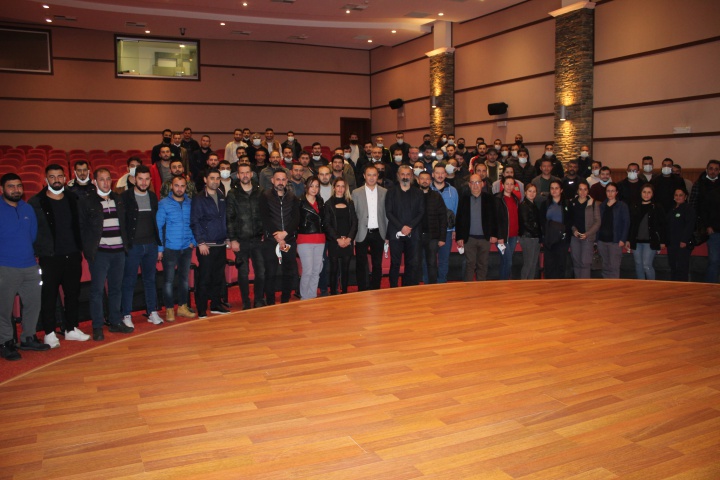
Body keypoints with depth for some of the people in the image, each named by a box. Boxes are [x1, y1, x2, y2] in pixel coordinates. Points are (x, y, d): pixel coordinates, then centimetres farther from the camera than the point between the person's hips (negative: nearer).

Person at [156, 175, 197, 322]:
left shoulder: (190, 203, 4)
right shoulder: (163, 204, -5)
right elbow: (158, 226, -5)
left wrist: (193, 241, 0)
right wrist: (159, 248, -9)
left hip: (187, 248, 3)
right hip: (170, 248, -3)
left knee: (184, 278, 12)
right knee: (169, 279, 2)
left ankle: (182, 307, 24)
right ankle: (169, 309, 13)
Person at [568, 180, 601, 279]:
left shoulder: (594, 204, -1)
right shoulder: (572, 203, 8)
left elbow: (597, 222, -2)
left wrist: (587, 234, -12)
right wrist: (574, 230, -7)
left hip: (588, 237, -3)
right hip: (574, 237, 3)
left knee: (585, 262, -9)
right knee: (576, 263, 7)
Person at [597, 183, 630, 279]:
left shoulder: (622, 206, 0)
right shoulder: (602, 206, 13)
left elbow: (626, 223, -4)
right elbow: (599, 223, 12)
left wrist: (623, 239, -12)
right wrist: (597, 239, 5)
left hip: (615, 241, -5)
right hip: (602, 240, 5)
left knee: (614, 266, -7)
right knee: (605, 267, 10)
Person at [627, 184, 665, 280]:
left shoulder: (657, 208, 2)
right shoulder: (634, 207, 9)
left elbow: (662, 225, 2)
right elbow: (630, 224, 10)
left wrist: (662, 241, -2)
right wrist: (628, 240, 6)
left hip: (650, 242, -3)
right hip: (636, 241, 4)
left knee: (647, 265, -10)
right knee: (638, 265, 8)